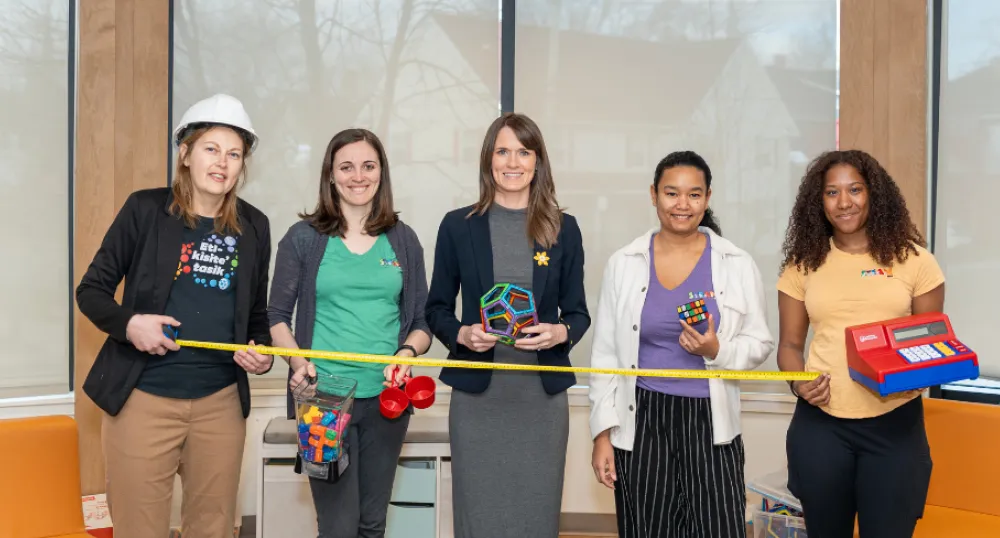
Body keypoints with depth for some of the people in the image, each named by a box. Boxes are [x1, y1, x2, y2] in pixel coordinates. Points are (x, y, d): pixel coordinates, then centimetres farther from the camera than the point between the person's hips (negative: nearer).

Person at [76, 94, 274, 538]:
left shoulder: (254, 226, 6)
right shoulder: (146, 209, -4)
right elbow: (91, 290, 1)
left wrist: (261, 351, -4)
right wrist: (128, 324, -18)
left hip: (221, 402, 3)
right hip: (142, 398, -3)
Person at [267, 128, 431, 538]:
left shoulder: (403, 240, 8)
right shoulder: (303, 237, 1)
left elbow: (423, 321, 10)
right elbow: (277, 317, 3)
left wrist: (407, 351, -11)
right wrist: (298, 361, -14)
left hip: (386, 396, 3)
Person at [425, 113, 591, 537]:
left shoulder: (563, 228, 5)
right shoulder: (458, 225, 3)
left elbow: (578, 312, 8)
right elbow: (437, 308, 7)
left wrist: (560, 332, -14)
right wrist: (462, 334, -13)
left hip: (542, 395, 1)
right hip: (477, 395, -1)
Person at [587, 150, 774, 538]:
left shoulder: (738, 265, 0)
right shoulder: (624, 263, 1)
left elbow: (760, 343, 5)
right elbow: (605, 355, 3)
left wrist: (718, 351, -16)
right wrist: (603, 433, 0)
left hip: (711, 424, 0)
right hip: (641, 422, 1)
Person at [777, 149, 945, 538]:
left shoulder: (914, 260, 2)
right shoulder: (802, 265, 5)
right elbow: (790, 344, 9)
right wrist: (799, 383, -11)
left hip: (895, 424, -1)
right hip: (820, 423, 1)